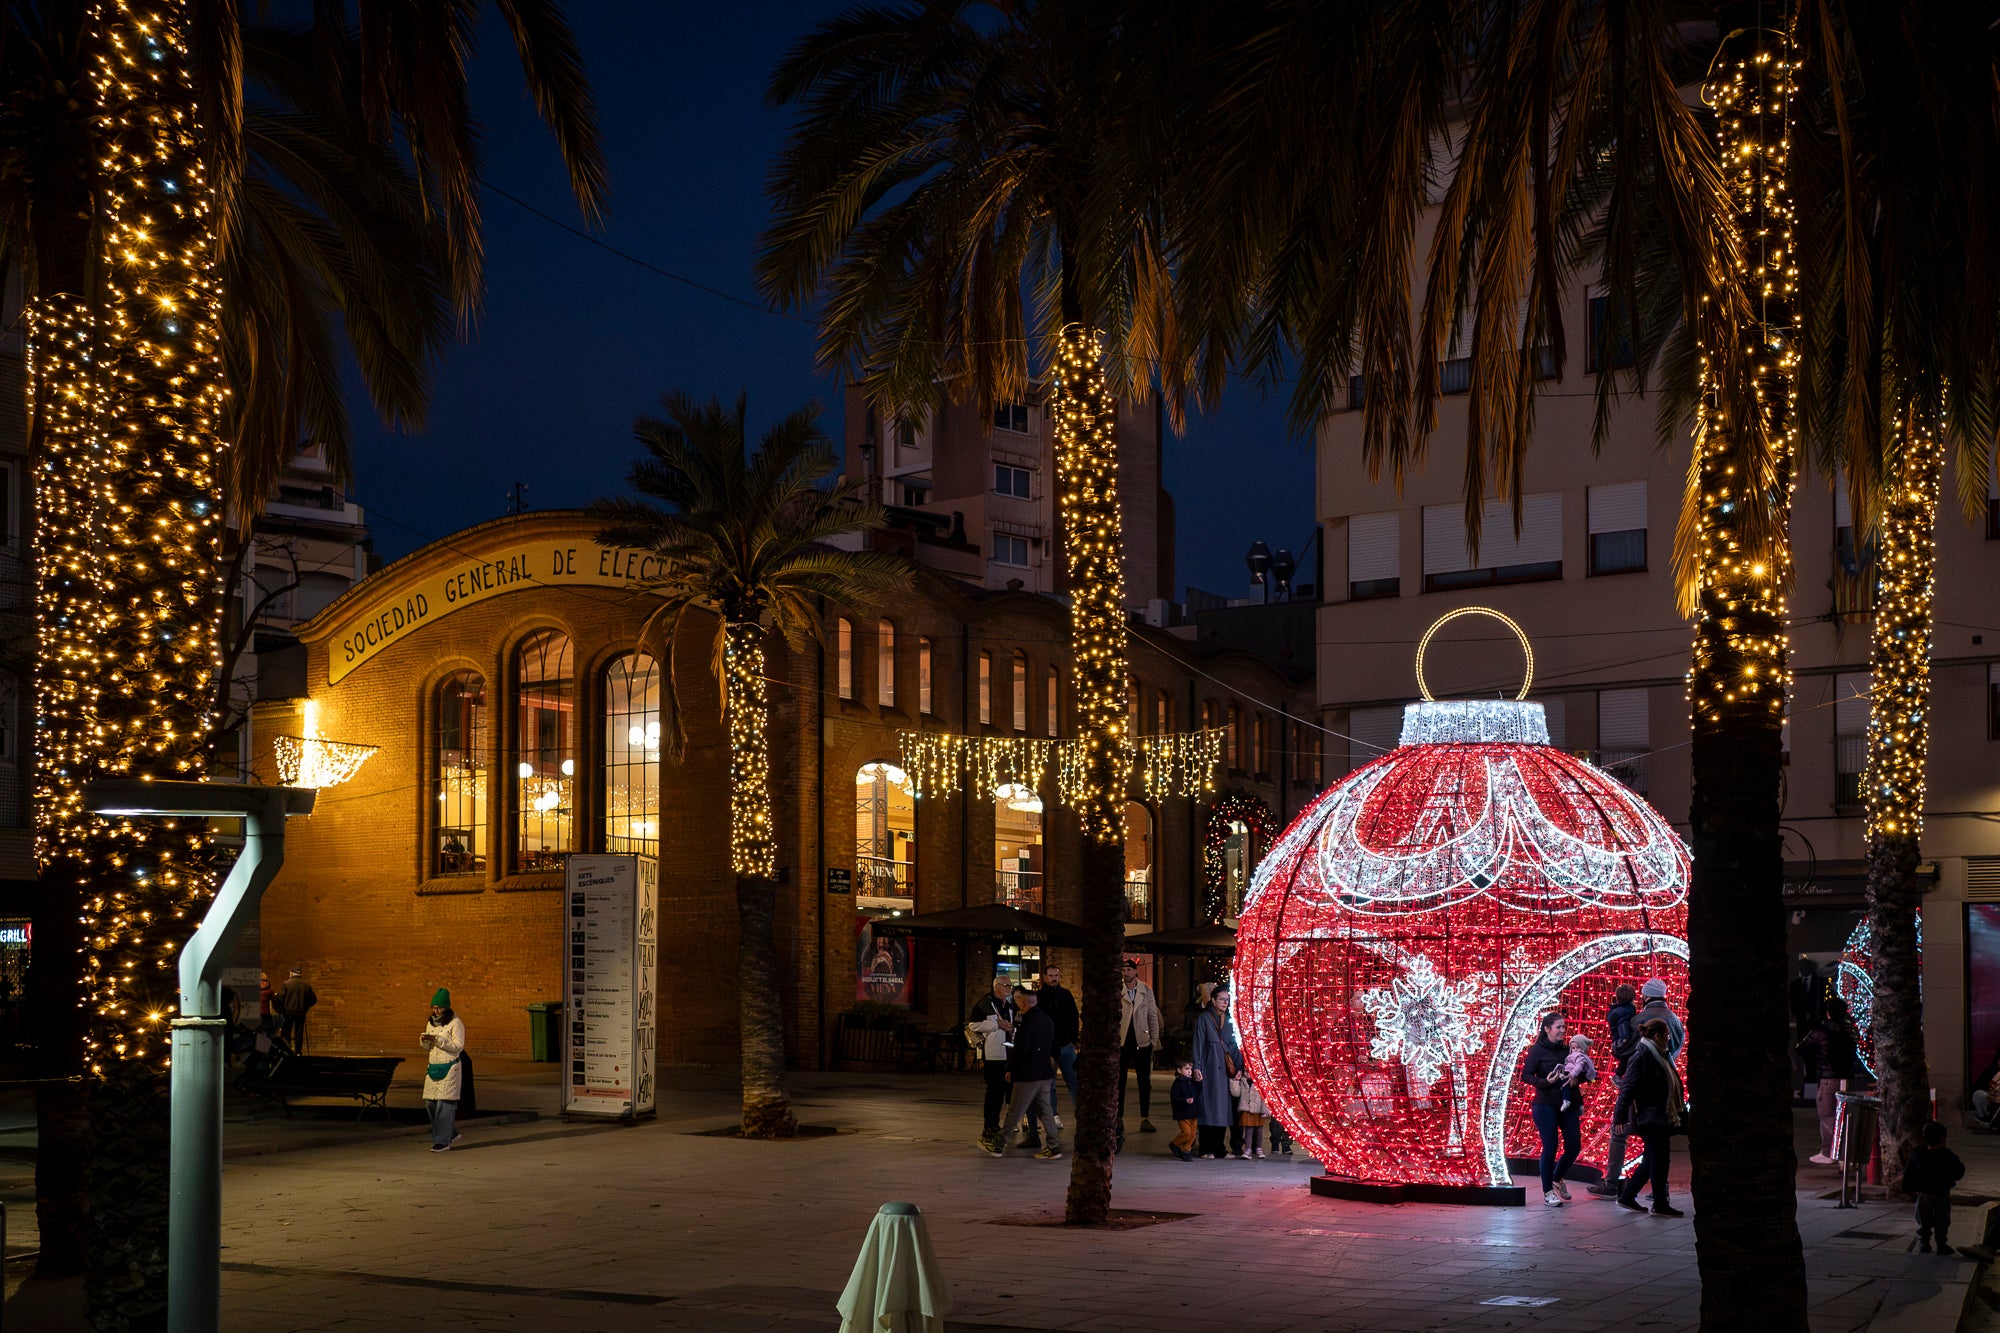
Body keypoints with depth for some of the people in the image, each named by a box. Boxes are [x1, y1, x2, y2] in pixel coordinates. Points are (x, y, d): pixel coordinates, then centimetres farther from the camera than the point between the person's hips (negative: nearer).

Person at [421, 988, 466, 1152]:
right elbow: (428, 1047, 18)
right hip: (433, 1067, 7)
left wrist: (437, 1040, -22)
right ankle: (452, 1133, 22)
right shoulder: (431, 1023, 13)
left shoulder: (456, 1023, -8)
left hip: (450, 1068, -7)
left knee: (445, 1103, -9)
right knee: (430, 1103, 6)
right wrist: (424, 1041, -5)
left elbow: (458, 1046, -15)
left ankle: (443, 1141, -6)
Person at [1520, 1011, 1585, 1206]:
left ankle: (1557, 1179, 29)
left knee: (1574, 1146, 4)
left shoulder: (1567, 1050, 11)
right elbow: (1525, 1075, -8)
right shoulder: (1537, 1050, -5)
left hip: (1568, 1105, 5)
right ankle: (1548, 1192, 8)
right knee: (1550, 1148, -4)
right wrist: (1545, 1082, -23)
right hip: (1546, 1106, -5)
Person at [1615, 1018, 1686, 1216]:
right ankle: (1660, 1205, 4)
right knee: (1658, 1159, -4)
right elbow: (1628, 1087, -17)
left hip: (1661, 1118, 10)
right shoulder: (1642, 1055, -14)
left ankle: (1627, 1196, 19)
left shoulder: (1661, 1056, 15)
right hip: (1650, 1117, -10)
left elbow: (1673, 1088, 20)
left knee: (1655, 1160, 12)